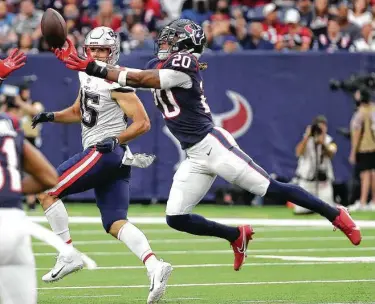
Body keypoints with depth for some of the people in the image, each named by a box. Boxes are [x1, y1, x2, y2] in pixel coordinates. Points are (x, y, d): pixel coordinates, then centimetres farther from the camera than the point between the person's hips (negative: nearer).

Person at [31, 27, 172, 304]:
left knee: (47, 193, -4)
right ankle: (155, 267, -18)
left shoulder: (116, 83, -12)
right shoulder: (88, 76, 17)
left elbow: (143, 123, -14)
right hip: (114, 160, 9)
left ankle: (68, 256, -4)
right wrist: (50, 117, 15)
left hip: (104, 152, -9)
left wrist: (115, 140, -26)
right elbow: (79, 112, 32)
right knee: (116, 224, -1)